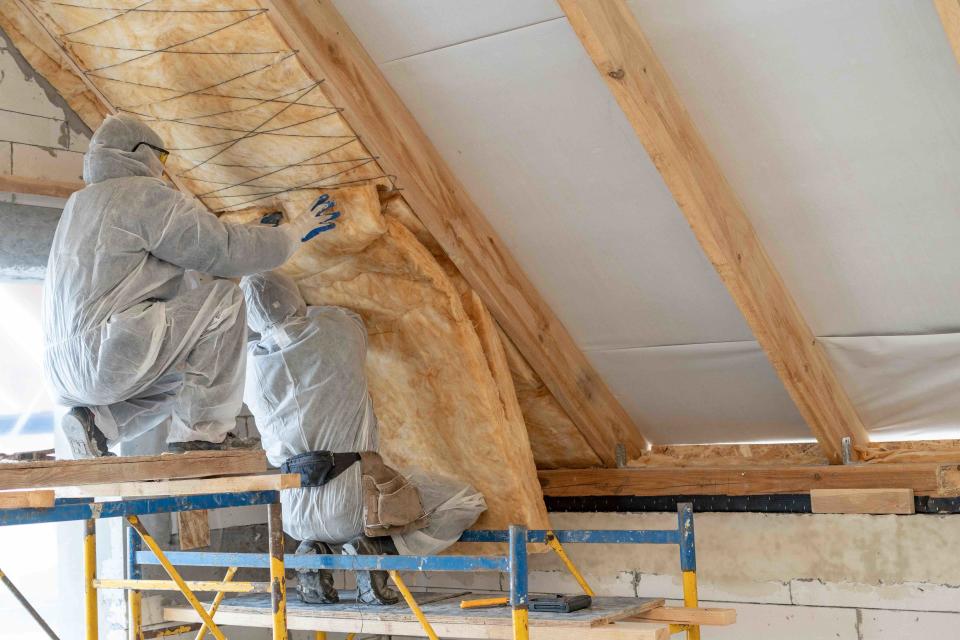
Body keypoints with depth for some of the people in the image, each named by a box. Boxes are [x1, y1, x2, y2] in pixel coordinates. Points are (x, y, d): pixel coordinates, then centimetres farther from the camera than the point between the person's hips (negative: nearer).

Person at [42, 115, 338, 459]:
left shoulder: (79, 203, 25)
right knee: (224, 298, -3)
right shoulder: (144, 194, -2)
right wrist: (296, 230, 8)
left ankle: (98, 420, 9)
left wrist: (254, 233, 34)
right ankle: (201, 433, -9)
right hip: (110, 356, -10)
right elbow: (226, 250, -7)